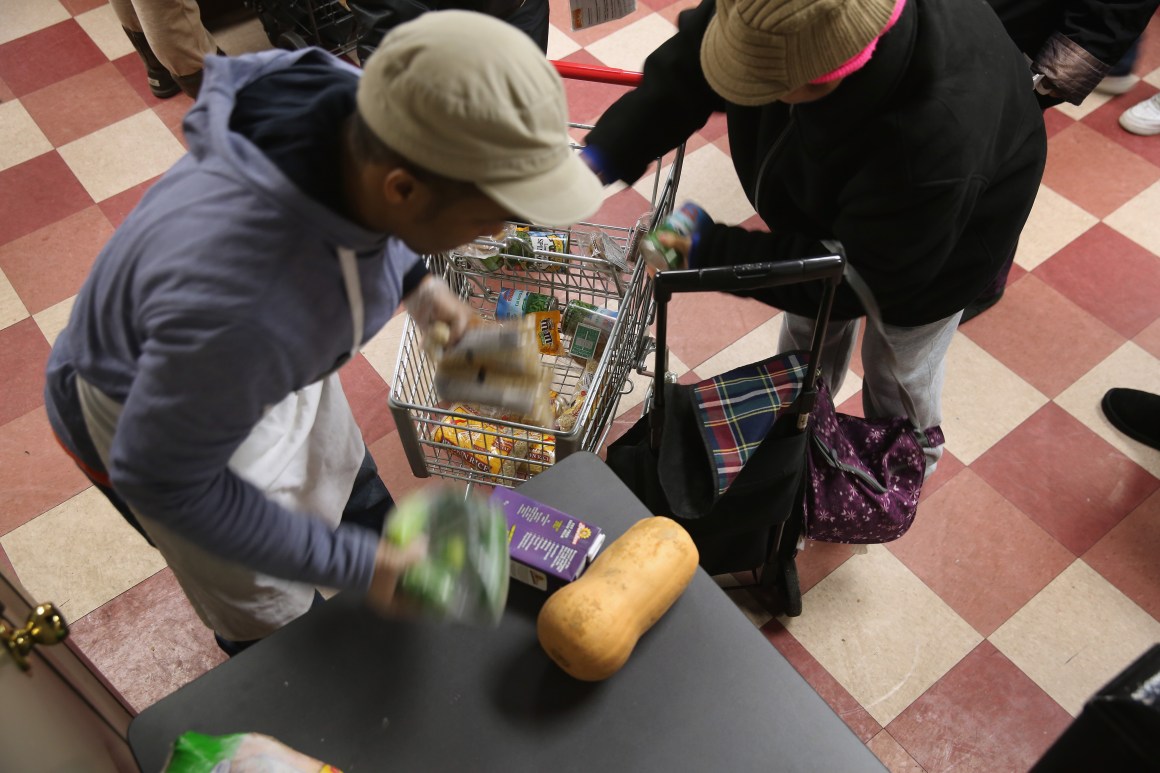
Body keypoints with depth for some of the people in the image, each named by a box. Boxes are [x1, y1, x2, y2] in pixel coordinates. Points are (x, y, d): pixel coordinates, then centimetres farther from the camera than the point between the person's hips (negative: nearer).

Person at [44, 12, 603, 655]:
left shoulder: (368, 111, -26)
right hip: (148, 413, -6)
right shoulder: (237, 310, -47)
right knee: (270, 615, 15)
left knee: (346, 485, 29)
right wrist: (352, 566, -25)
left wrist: (413, 278, -4)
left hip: (261, 354, 7)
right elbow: (160, 480, -29)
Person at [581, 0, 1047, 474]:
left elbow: (856, 274, -35)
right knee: (809, 330, 26)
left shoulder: (932, 150, -49)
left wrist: (709, 253, -34)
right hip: (827, 202, 5)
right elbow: (683, 72, -21)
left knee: (898, 369, 19)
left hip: (936, 243, -5)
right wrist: (604, 154, -35)